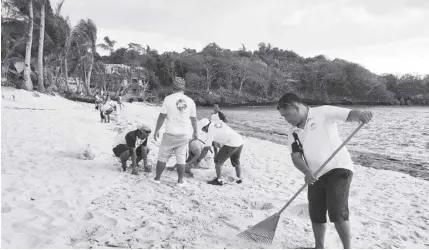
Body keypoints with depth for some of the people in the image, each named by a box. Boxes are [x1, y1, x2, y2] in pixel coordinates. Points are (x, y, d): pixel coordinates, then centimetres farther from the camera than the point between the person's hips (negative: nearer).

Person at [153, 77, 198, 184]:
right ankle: (180, 180, 16)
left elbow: (162, 116, -7)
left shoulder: (168, 99, -8)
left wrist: (156, 130, 4)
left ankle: (157, 178, 20)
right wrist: (196, 132, 20)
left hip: (170, 134, -2)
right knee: (181, 158, 12)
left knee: (163, 156, 11)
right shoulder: (190, 101, 0)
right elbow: (193, 119, 6)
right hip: (185, 135, 2)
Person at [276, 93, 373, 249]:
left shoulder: (323, 113, -8)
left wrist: (360, 114, -41)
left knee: (337, 213, -14)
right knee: (316, 215, 12)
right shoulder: (293, 133, 8)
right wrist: (307, 172, -20)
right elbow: (296, 156, -1)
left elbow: (349, 115, -17)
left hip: (338, 169, -6)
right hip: (316, 176, 6)